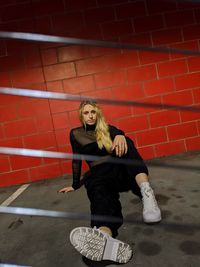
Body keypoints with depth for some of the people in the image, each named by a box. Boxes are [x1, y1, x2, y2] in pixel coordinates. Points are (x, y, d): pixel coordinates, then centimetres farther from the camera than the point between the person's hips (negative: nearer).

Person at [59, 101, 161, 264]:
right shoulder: (76, 134, 12)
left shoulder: (106, 128, 12)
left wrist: (120, 136, -35)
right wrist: (75, 185, 17)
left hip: (120, 169, 1)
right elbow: (77, 160, 15)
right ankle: (104, 238, -71)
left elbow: (119, 133, -11)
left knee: (124, 144, -29)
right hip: (99, 173, -1)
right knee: (100, 192, -37)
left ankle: (146, 191, -52)